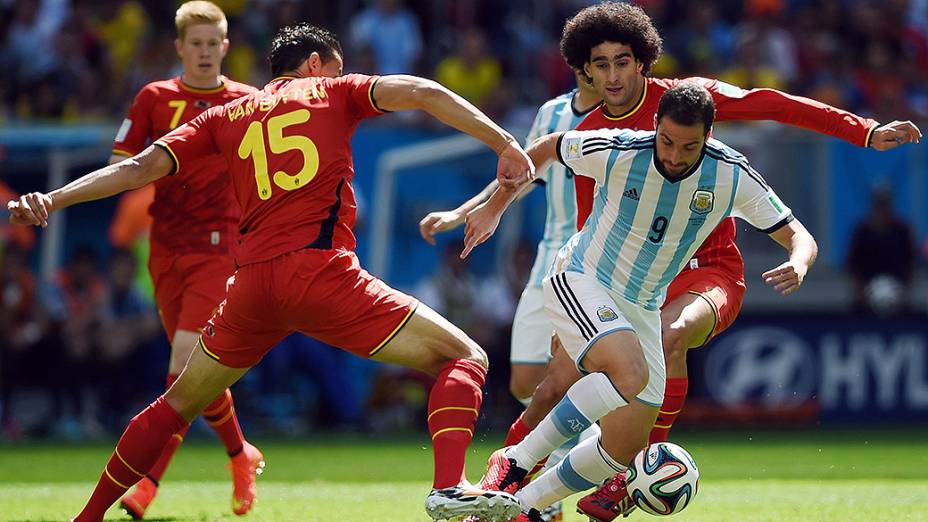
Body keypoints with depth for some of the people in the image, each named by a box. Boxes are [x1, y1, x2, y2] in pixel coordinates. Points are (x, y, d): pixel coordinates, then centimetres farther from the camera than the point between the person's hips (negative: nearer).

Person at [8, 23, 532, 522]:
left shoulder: (225, 116, 22)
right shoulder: (334, 93, 14)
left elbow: (140, 167, 13)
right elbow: (422, 92, 1)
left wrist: (52, 199, 13)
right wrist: (505, 143, 1)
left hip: (252, 284, 4)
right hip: (321, 270, -4)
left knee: (180, 401, 24)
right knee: (465, 359, 0)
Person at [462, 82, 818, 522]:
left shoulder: (732, 176, -14)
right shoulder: (616, 151, -20)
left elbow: (798, 236, -9)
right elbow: (545, 148, 0)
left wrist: (798, 264, -32)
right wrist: (494, 207, 7)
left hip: (641, 311, 5)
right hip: (580, 283, -5)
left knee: (625, 448, 0)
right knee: (630, 373, -34)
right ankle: (514, 462, -24)